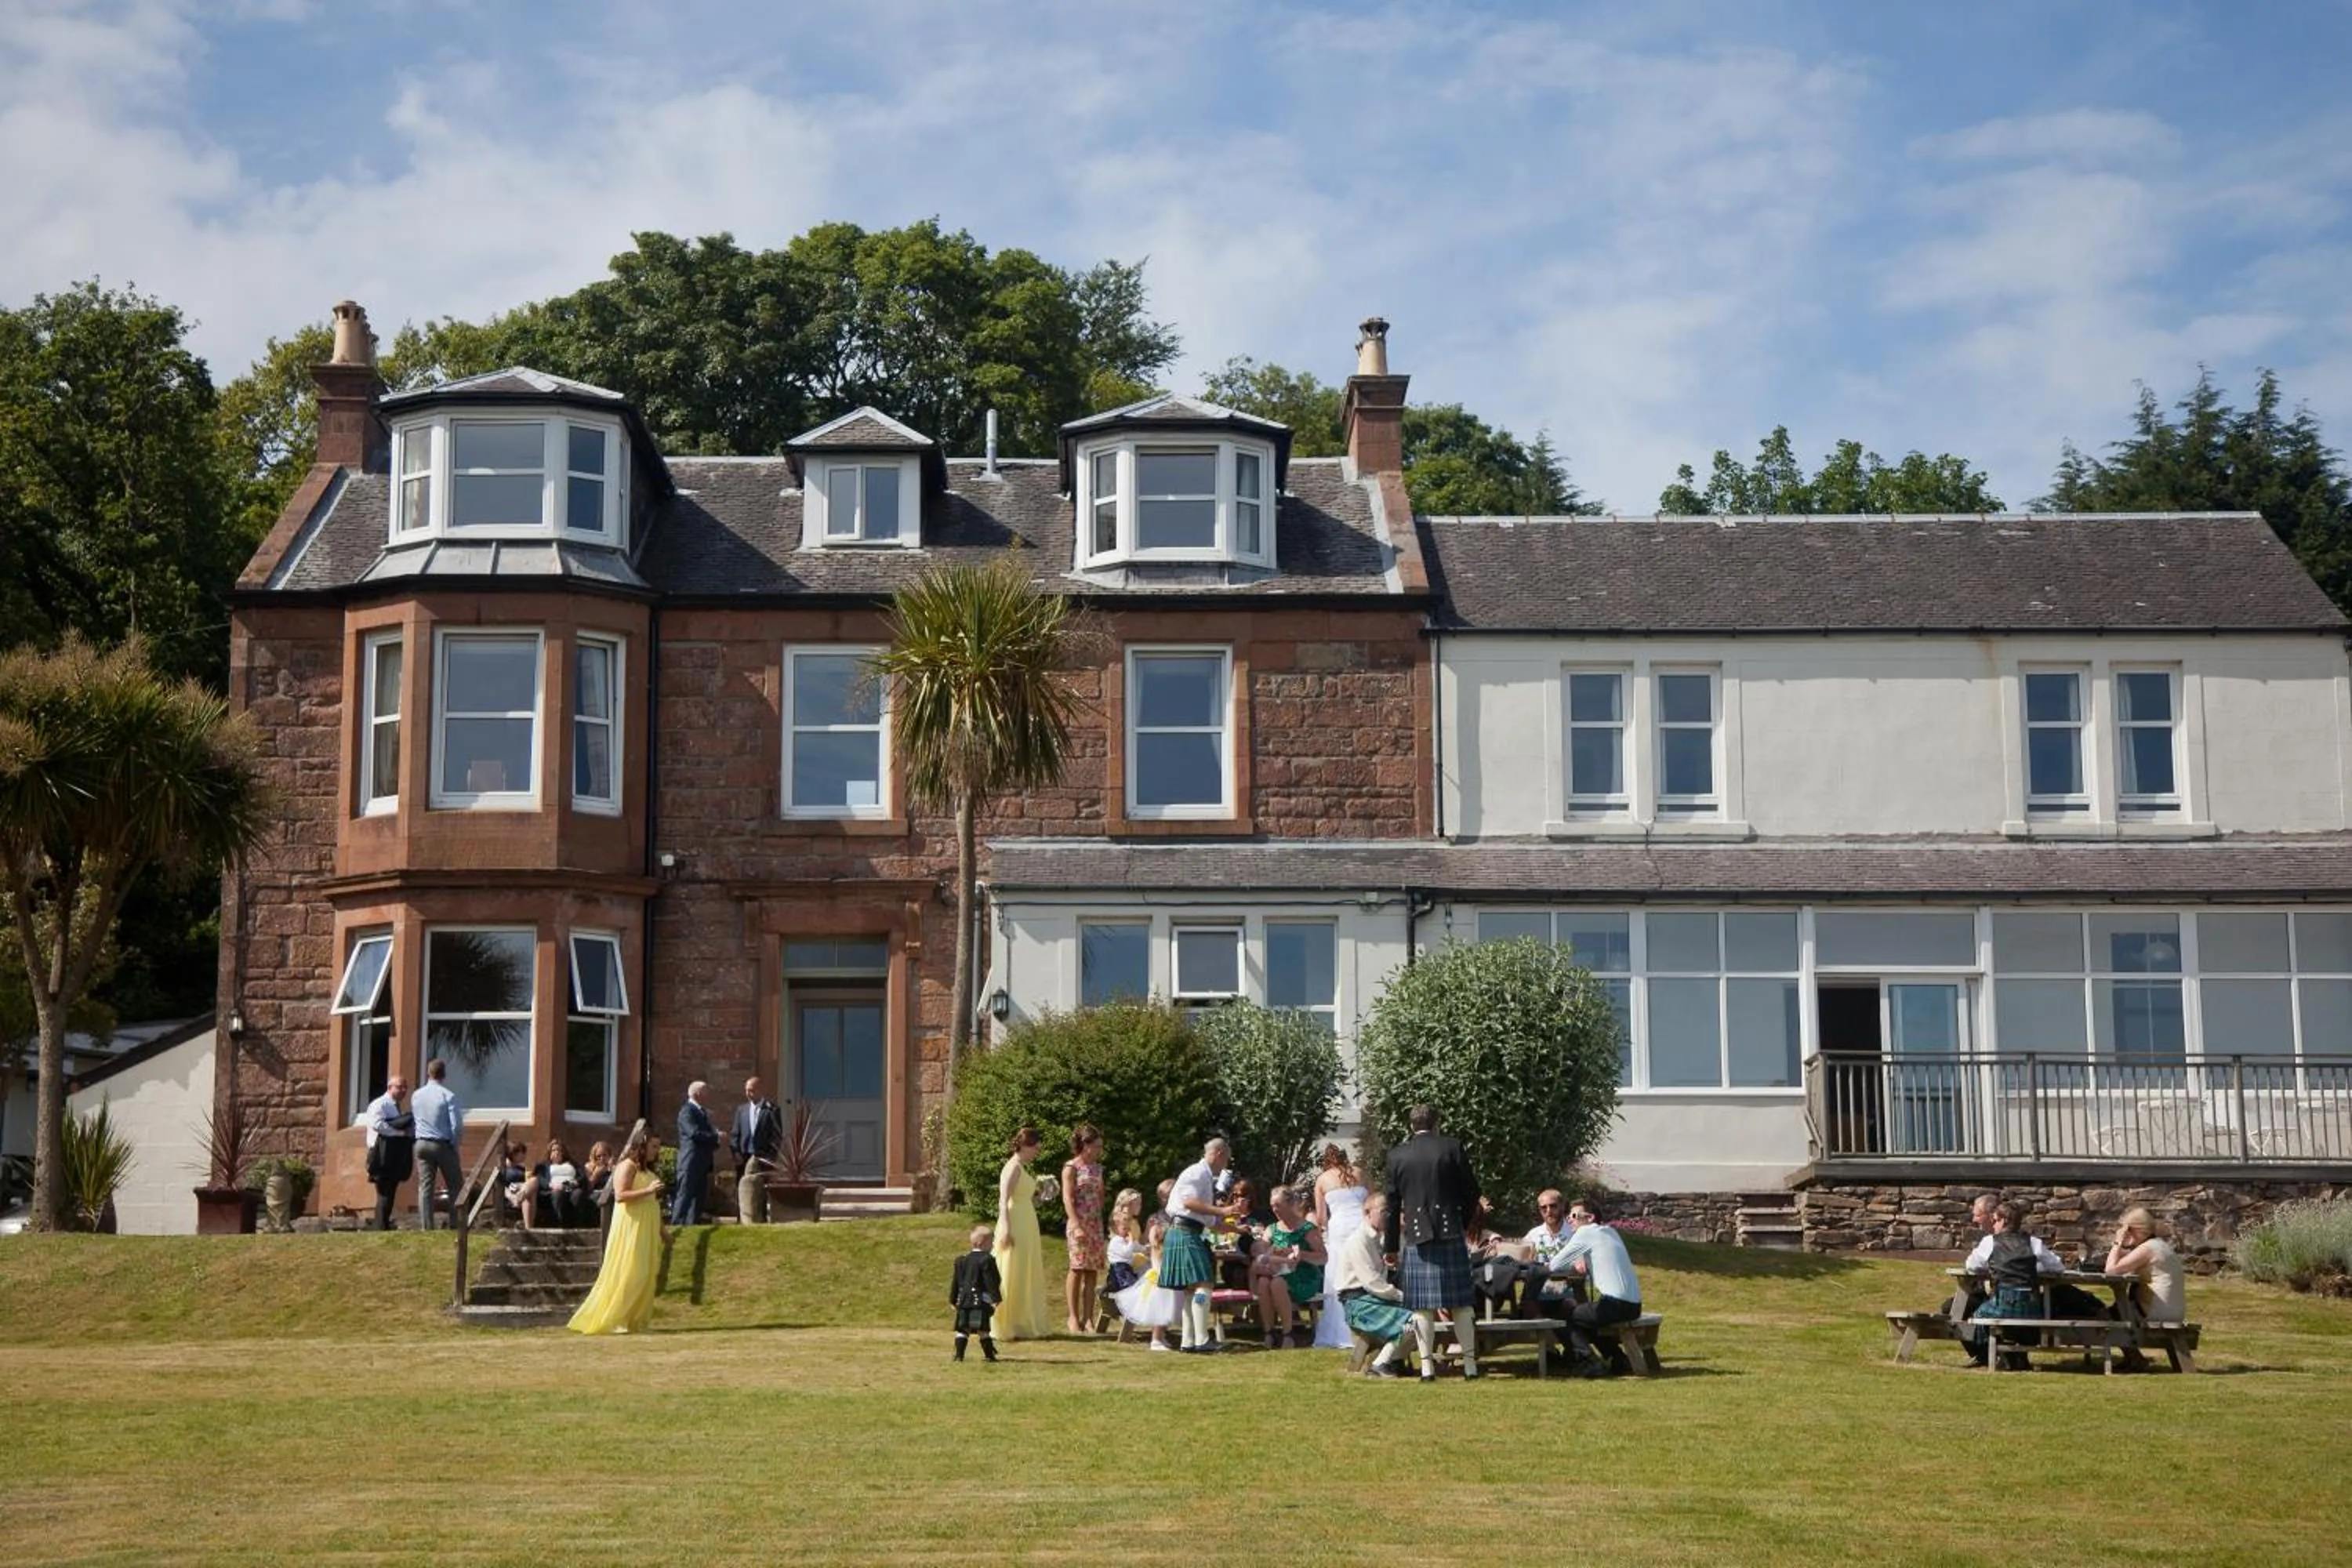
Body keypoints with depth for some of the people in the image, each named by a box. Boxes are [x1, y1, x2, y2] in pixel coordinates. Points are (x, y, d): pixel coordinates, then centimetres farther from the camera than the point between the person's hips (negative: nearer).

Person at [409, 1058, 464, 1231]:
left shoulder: (416, 1096, 3)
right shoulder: (448, 1096, -12)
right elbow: (457, 1125, -13)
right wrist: (454, 1145, 0)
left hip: (421, 1144, 4)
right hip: (444, 1145, -4)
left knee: (425, 1186, 5)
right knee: (455, 1186, 6)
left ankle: (427, 1227, 2)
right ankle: (456, 1224, 2)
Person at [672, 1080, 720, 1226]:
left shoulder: (703, 1112, 19)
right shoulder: (687, 1111, -10)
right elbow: (694, 1133, -22)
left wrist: (714, 1145, 3)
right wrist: (716, 1136, -15)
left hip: (702, 1163, 9)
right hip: (691, 1162, -9)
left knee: (699, 1197, 9)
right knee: (685, 1196, -8)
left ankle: (692, 1225, 13)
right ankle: (677, 1225, -8)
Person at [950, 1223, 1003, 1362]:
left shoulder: (962, 1260, 13)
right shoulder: (986, 1259, -10)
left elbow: (956, 1281, 16)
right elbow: (991, 1280, -14)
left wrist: (953, 1299, 22)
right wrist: (996, 1298, -12)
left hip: (964, 1300, 6)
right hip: (981, 1301, -6)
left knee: (963, 1329, 7)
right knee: (983, 1329, -4)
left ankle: (959, 1355, 3)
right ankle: (989, 1354, -1)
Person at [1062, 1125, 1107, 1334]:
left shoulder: (1097, 1168, 15)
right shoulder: (1071, 1167, -4)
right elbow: (1068, 1199, -11)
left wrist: (1101, 1221, 11)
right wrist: (1077, 1226, -19)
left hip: (1096, 1223, 6)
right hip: (1078, 1223, -6)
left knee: (1092, 1271, 3)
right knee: (1077, 1269, -4)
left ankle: (1088, 1318, 5)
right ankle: (1074, 1317, 2)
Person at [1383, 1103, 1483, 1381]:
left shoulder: (1397, 1155, 4)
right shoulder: (1452, 1147, 0)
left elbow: (1393, 1204, 6)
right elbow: (1471, 1191, 2)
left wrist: (1391, 1245, 12)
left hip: (1415, 1236, 1)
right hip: (1450, 1233, -1)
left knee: (1422, 1305, 3)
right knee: (1460, 1302, 5)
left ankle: (1427, 1365, 0)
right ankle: (1470, 1363, 6)